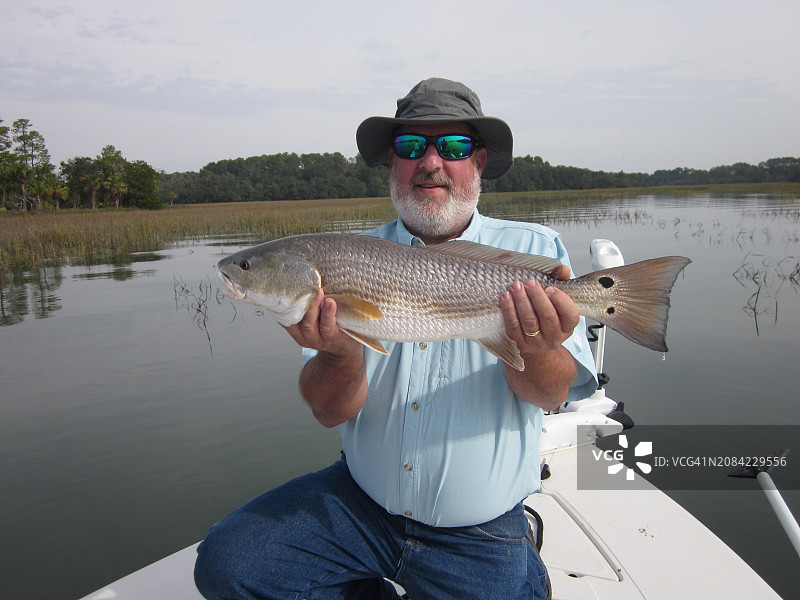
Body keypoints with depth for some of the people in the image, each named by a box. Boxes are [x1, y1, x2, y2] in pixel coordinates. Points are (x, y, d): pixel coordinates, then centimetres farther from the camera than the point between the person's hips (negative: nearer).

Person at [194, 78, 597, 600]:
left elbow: (552, 395, -9)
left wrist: (534, 350, -32)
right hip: (360, 498, 2)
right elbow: (330, 412, -7)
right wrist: (341, 352, -29)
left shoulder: (532, 249, -4)